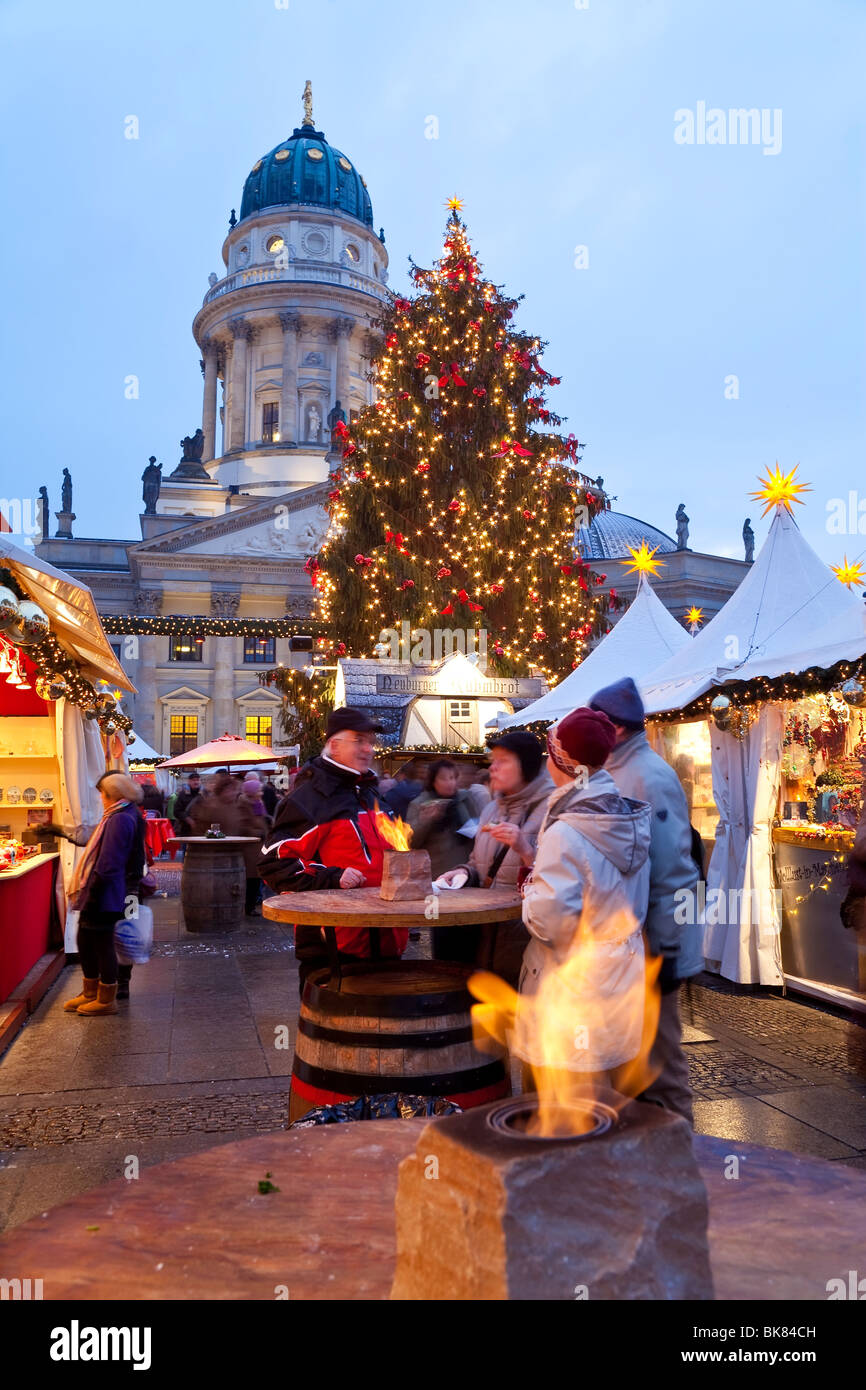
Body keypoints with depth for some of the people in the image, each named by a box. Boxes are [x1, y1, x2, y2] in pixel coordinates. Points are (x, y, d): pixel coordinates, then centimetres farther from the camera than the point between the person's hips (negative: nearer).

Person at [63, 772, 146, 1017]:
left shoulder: (119, 820, -20)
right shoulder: (128, 816, 13)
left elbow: (108, 864, -24)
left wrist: (93, 894, -21)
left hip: (105, 895, -10)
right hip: (101, 895, 10)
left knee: (102, 944, 1)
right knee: (85, 941, 18)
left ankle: (106, 1000, 13)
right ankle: (91, 993, 30)